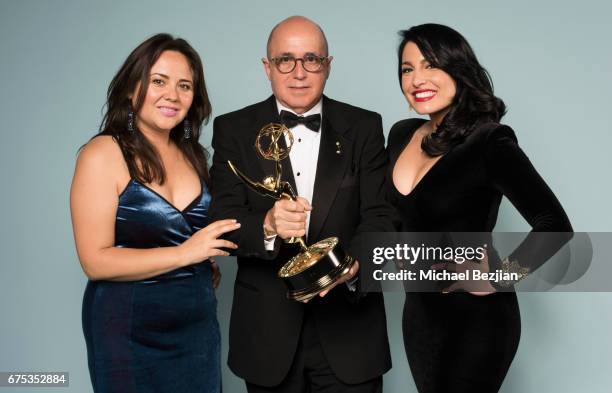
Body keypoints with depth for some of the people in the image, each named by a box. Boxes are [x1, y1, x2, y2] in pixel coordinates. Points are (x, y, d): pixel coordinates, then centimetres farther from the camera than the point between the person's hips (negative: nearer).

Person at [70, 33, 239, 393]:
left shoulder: (193, 155, 6)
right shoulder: (103, 154, -13)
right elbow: (96, 261, -18)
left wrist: (208, 266, 1)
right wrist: (184, 254, -22)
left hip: (199, 322, 6)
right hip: (130, 329, -6)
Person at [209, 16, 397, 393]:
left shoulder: (364, 127, 0)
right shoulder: (234, 129, -1)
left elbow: (380, 215, -7)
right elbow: (222, 219, -9)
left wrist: (355, 264, -27)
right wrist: (267, 226, -30)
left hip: (348, 324, 0)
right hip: (267, 327, 0)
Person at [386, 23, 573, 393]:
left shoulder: (490, 142, -19)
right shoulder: (402, 134, 2)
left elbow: (554, 226, -23)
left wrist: (497, 280, -19)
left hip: (476, 316, -6)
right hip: (419, 308, 7)